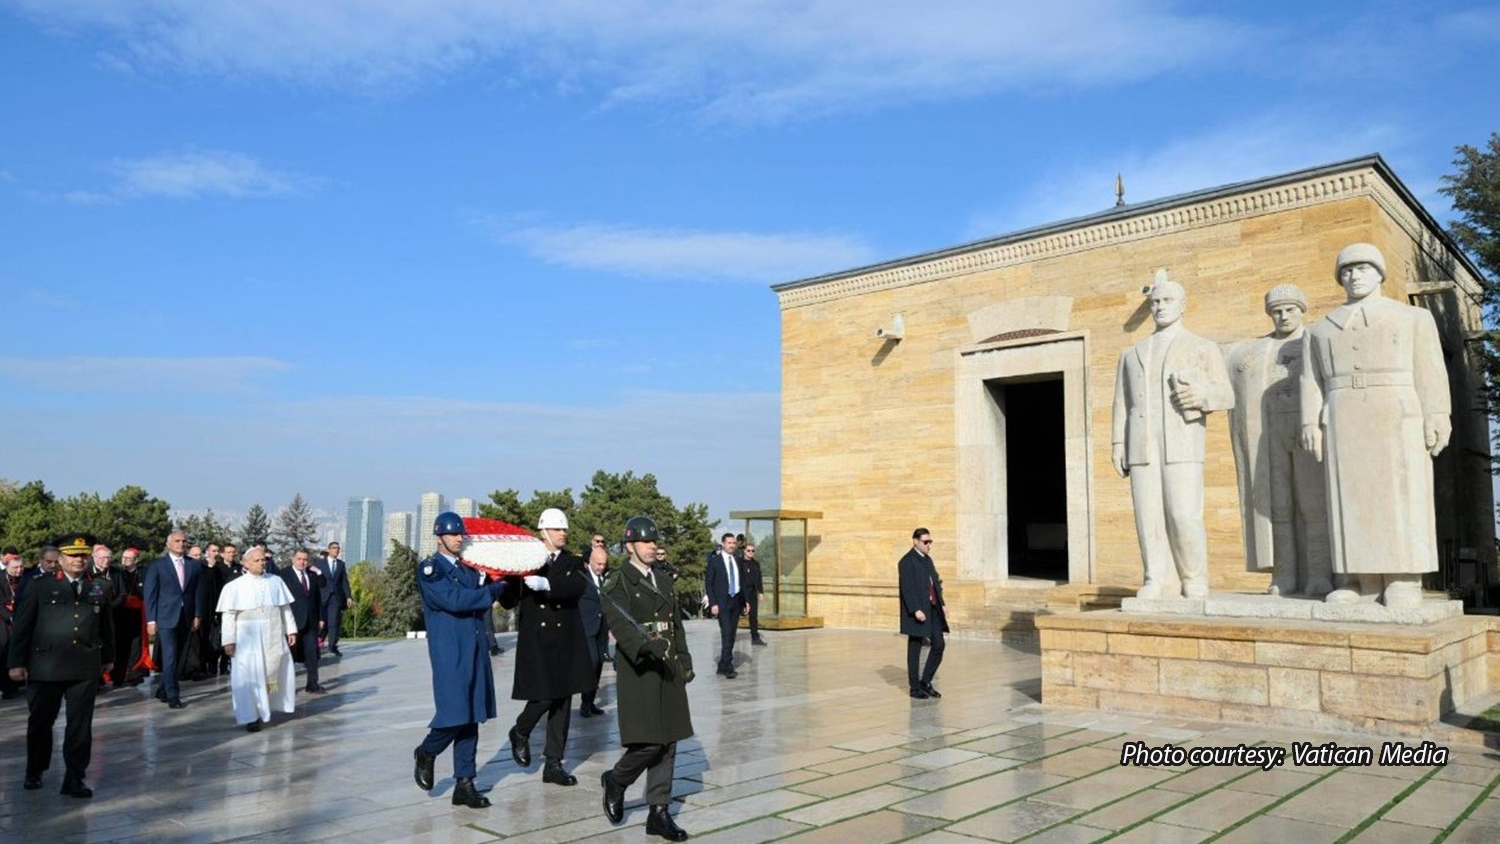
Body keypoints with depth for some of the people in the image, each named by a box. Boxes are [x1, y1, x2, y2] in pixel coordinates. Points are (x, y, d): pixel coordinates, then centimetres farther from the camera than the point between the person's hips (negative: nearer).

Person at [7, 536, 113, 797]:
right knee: (40, 722, 14)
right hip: (45, 666, -1)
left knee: (80, 725, 1)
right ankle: (34, 772, 34)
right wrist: (17, 662, -2)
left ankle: (74, 779, 8)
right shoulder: (40, 588, 2)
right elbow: (22, 626, 1)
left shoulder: (100, 588, 7)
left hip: (86, 669, 1)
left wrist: (107, 657, 16)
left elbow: (106, 625, 13)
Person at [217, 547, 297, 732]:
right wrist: (229, 640, -10)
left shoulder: (276, 582, 3)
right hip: (248, 639, -3)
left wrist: (291, 630, 6)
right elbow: (228, 615, -5)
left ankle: (266, 708, 31)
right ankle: (251, 717, 6)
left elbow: (285, 608, 8)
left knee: (276, 673, 12)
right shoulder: (235, 586, -5)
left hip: (274, 638, 3)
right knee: (249, 677, -2)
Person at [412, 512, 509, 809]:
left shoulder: (470, 569, 16)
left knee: (470, 719, 7)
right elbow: (454, 600, -18)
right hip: (449, 654, -6)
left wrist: (494, 581, -4)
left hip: (475, 651, 6)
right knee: (455, 715, -9)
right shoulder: (429, 569, -5)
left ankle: (464, 784, 14)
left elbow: (482, 602, 12)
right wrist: (493, 590, -12)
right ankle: (426, 753, 21)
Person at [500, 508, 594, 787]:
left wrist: (545, 583, -30)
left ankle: (553, 764, 16)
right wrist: (507, 582, -21)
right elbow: (508, 602, -1)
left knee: (562, 701, 5)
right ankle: (520, 733, 25)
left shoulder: (573, 563, 7)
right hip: (535, 642, -3)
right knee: (543, 697, -8)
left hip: (566, 642, 3)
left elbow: (578, 586, -16)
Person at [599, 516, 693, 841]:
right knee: (648, 743, -11)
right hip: (638, 671, -7)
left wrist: (685, 661, 10)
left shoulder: (663, 582, 16)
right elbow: (620, 623, -23)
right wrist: (648, 645, -38)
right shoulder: (617, 583, -7)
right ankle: (615, 781, 18)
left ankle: (659, 813, 15)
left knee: (667, 744, 6)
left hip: (668, 672, 7)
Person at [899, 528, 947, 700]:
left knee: (939, 645, 5)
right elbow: (907, 588, -18)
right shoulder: (907, 561, -11)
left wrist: (942, 604, 9)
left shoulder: (928, 559, 16)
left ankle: (926, 682, 18)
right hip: (917, 612, -8)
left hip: (933, 610, 8)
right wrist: (916, 610, -25)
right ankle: (915, 687, 12)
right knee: (915, 649, 2)